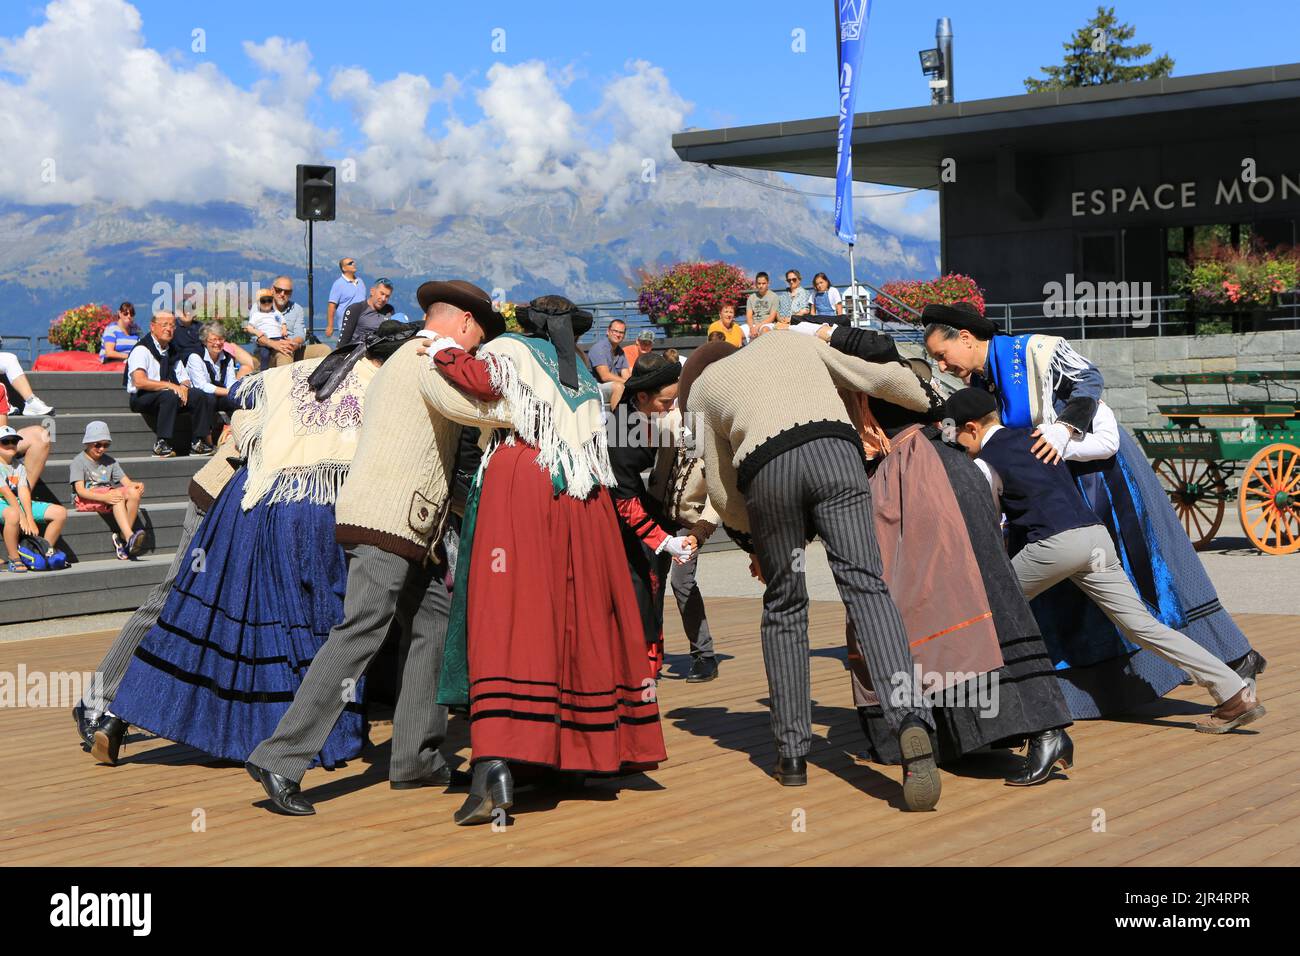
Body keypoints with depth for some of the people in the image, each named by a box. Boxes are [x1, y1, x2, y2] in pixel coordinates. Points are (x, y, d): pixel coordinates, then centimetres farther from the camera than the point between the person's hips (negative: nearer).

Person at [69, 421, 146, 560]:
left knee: (133, 493, -26)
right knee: (118, 495, -34)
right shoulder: (78, 462, 1)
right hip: (86, 500, -5)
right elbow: (80, 490, -13)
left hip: (107, 495, 5)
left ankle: (123, 537, -26)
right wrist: (104, 497, -28)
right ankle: (130, 537, -48)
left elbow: (126, 482, 8)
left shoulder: (109, 461, 18)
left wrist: (136, 485, -18)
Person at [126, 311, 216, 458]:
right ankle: (161, 444, -34)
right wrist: (169, 386, -23)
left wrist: (184, 387, -8)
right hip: (143, 398, -7)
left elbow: (184, 379, 18)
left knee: (203, 396, -15)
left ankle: (198, 443, -14)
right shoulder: (142, 349, -8)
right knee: (170, 396, -38)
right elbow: (139, 382, -21)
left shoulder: (172, 352, 18)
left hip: (171, 396, 7)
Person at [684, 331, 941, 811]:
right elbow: (883, 378, 34)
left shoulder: (702, 388, 32)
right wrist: (935, 406, 51)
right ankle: (910, 720, -30)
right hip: (834, 448, 0)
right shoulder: (792, 340, 37)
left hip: (766, 466, 0)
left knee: (784, 606, 14)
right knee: (865, 585, -8)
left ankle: (793, 754, 14)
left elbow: (721, 491, 28)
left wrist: (752, 536, 44)